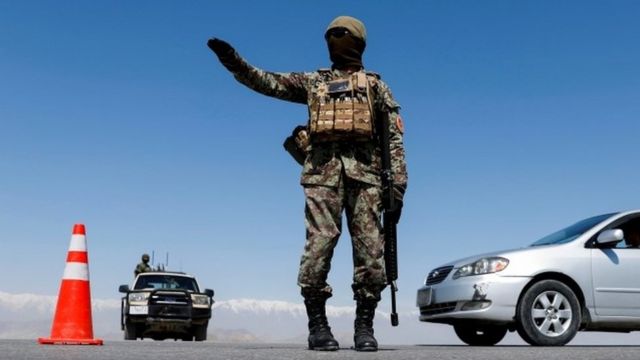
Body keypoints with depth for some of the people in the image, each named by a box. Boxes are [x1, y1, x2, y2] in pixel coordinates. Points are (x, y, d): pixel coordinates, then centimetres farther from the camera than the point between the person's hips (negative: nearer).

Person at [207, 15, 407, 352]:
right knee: (319, 245, -10)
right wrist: (232, 59, 0)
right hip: (323, 170, 1)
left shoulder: (375, 85, 18)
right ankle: (317, 324, -2)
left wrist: (397, 186, -1)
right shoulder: (312, 81, 23)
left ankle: (364, 325, 3)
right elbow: (265, 81, 15)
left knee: (370, 249, -5)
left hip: (364, 172, 0)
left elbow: (394, 138, 10)